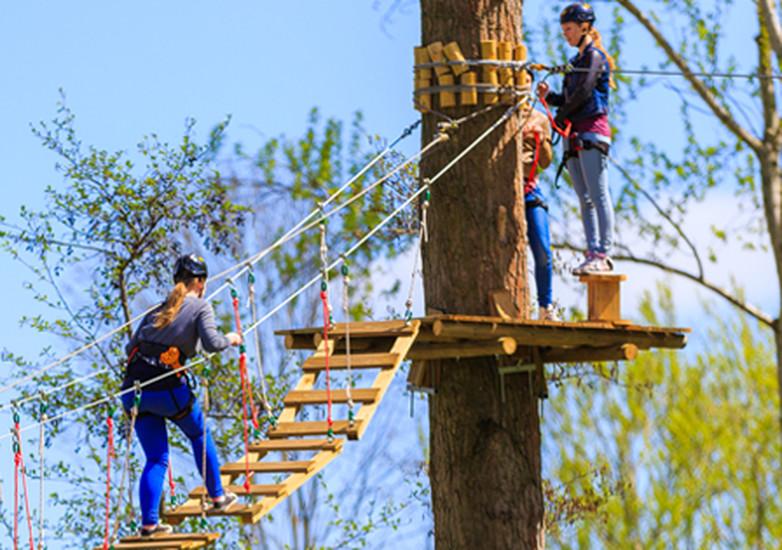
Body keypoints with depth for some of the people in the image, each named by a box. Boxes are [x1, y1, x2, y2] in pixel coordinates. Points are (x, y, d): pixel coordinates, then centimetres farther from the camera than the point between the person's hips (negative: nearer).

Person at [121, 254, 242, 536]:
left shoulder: (158, 309, 19)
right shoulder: (200, 307, 4)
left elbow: (131, 347, 16)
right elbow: (211, 343, -11)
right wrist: (230, 339, 8)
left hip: (136, 389, 4)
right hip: (168, 389, -4)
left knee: (156, 458, 10)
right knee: (200, 435, 25)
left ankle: (149, 521, -3)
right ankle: (217, 497, 34)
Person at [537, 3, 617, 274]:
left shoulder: (594, 56, -3)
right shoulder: (577, 60, 22)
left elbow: (583, 93, -13)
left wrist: (561, 116, -3)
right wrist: (549, 96, 2)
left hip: (592, 131, -9)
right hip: (574, 135, 9)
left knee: (598, 195, -12)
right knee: (585, 199, 4)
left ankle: (604, 254, -16)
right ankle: (592, 253, 2)